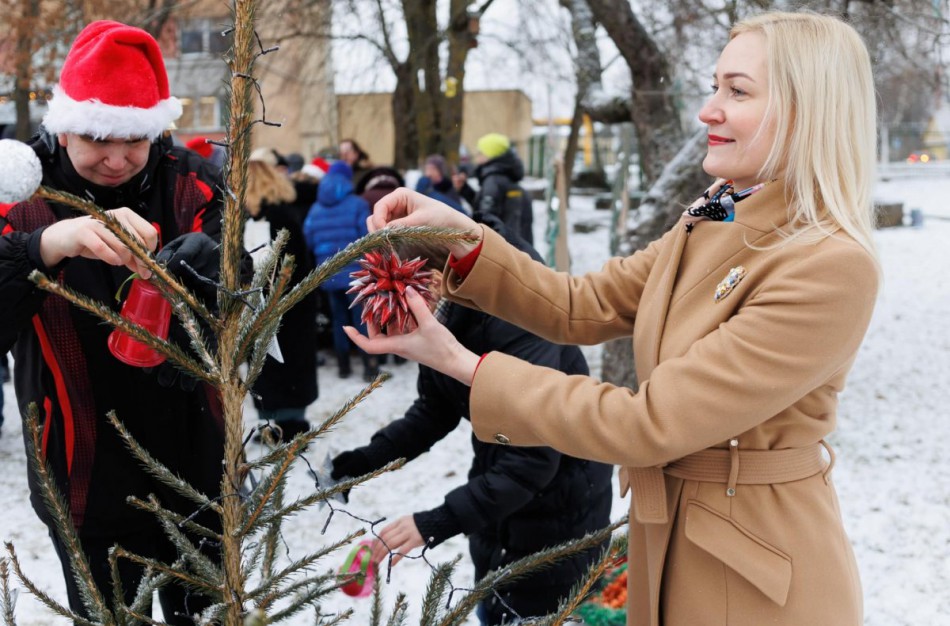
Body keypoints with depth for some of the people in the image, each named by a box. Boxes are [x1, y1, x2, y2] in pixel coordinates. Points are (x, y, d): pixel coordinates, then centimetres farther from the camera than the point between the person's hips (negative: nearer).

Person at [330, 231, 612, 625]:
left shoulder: (516, 322, -33)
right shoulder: (447, 321, -8)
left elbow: (533, 459, -34)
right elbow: (435, 411, 4)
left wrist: (438, 523, -38)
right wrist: (369, 458, -11)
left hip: (559, 506, -8)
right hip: (497, 489, 8)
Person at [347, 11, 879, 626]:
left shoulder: (833, 268, -25)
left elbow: (647, 423, -26)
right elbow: (581, 307, 3)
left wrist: (465, 366, -23)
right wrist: (461, 235, -11)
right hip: (665, 551, 8)